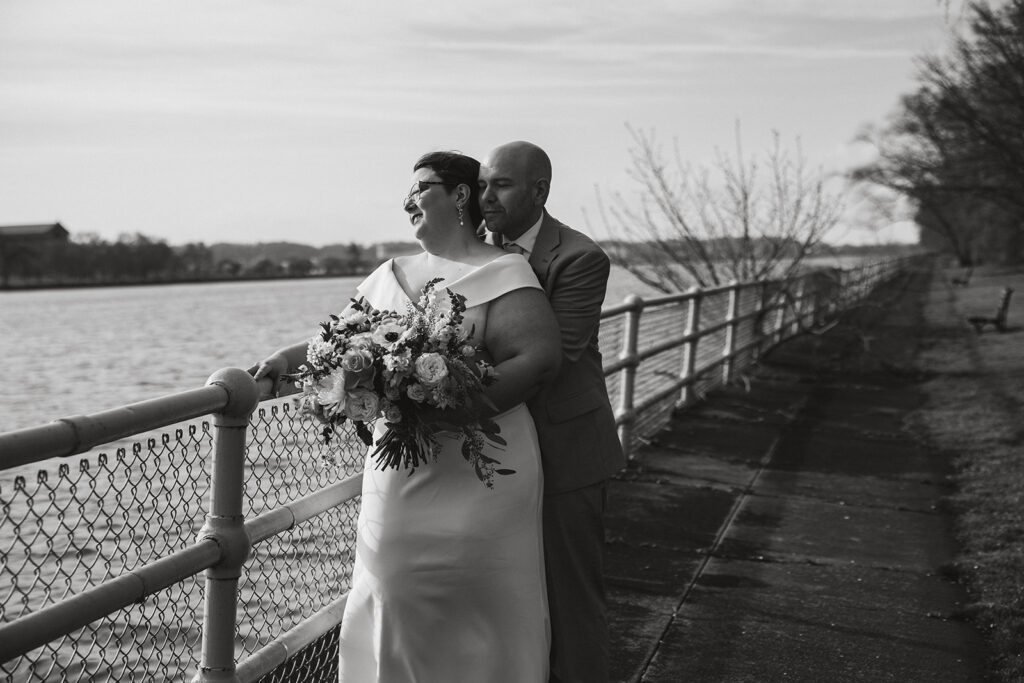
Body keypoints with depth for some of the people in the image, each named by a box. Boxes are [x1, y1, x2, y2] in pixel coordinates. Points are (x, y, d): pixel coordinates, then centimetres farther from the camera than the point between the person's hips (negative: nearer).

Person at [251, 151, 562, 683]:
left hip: (475, 477, -5)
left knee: (474, 614, 3)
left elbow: (539, 357, -17)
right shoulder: (392, 275, 13)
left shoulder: (503, 274, -5)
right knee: (399, 603, 9)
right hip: (398, 475, 5)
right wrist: (290, 358, 4)